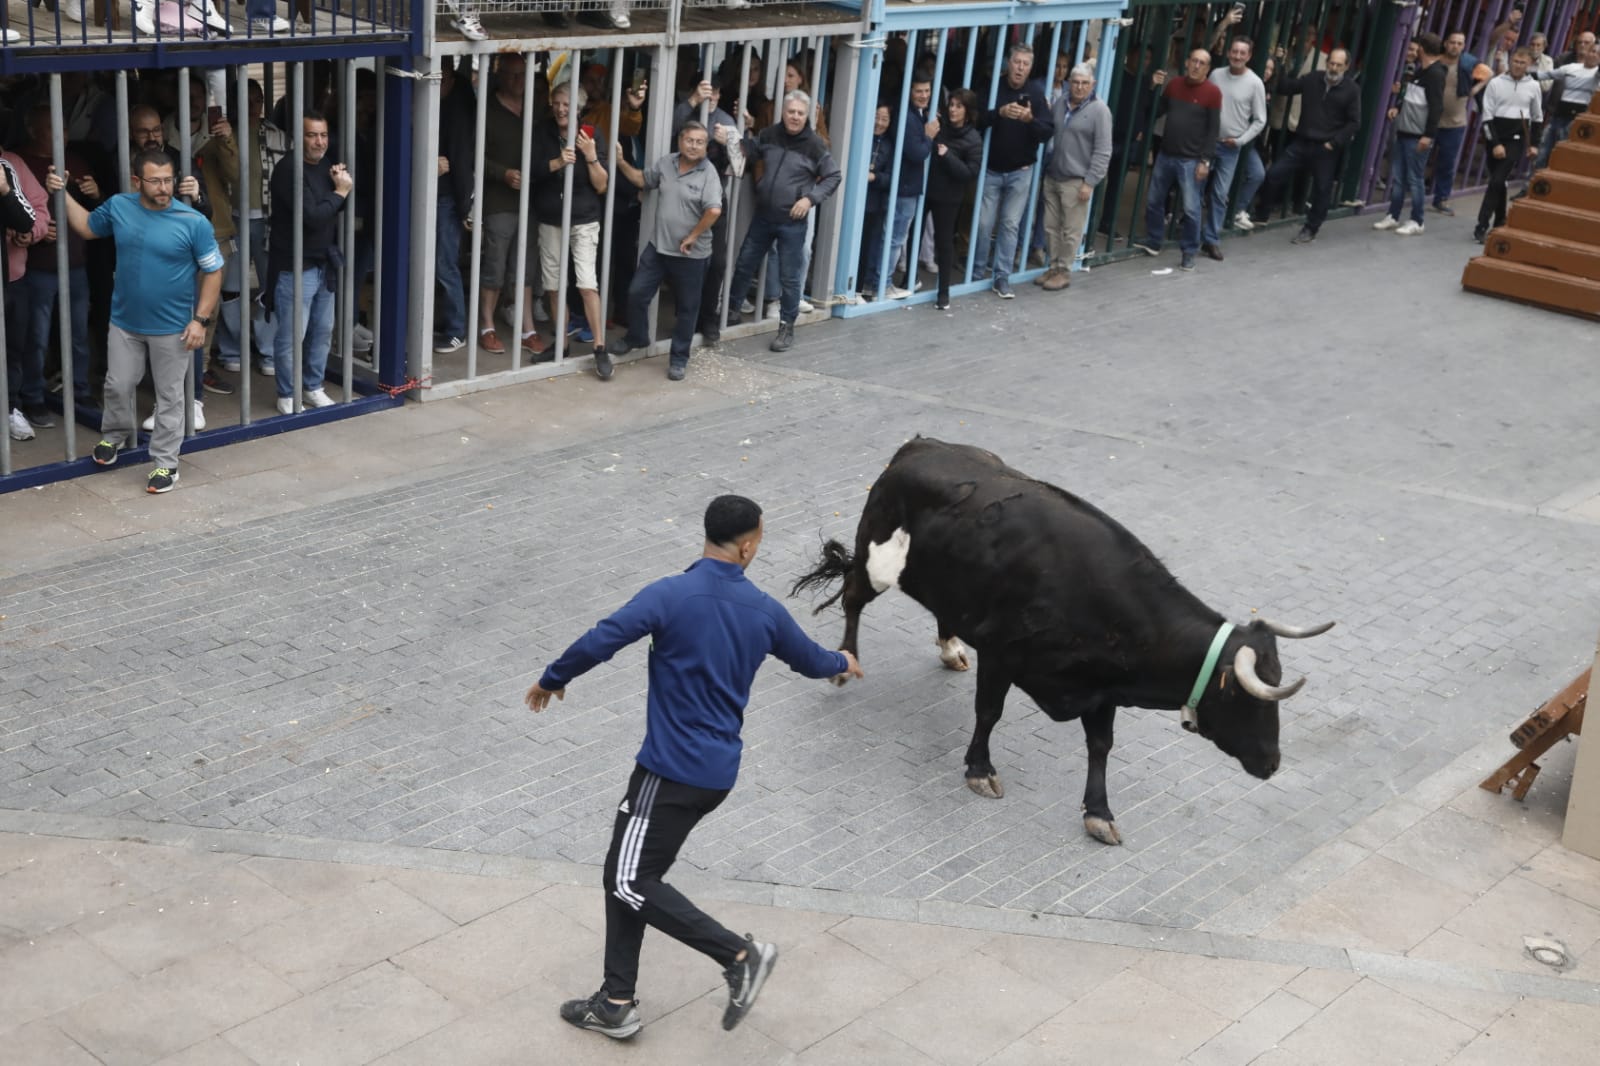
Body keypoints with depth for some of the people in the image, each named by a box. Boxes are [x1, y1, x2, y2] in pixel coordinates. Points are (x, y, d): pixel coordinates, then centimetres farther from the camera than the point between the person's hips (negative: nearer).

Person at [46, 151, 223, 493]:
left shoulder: (193, 222, -16)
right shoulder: (118, 207, -5)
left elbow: (213, 271, -10)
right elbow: (87, 228, 16)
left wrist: (201, 319, -14)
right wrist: (63, 194, 5)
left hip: (172, 326, -3)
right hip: (124, 322, 4)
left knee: (169, 395, 8)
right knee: (118, 386, 16)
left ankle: (166, 462, 18)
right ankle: (115, 435, 44)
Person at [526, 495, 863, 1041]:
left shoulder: (670, 595, -14)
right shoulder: (764, 610, 4)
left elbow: (601, 640, -20)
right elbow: (810, 659, 21)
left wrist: (552, 680, -2)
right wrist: (843, 663, 45)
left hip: (671, 769, -7)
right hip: (717, 771, 7)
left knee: (630, 883, -3)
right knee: (626, 873, 14)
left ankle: (739, 954, -6)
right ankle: (616, 1003, 17)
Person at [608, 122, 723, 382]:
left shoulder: (708, 174, -14)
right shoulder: (665, 162, 3)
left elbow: (714, 211, -24)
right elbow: (642, 180, 19)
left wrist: (692, 237, -18)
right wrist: (620, 162, 7)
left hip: (691, 253, -5)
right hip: (658, 246, 5)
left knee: (687, 307, 7)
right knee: (637, 293, 7)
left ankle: (679, 358, 21)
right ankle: (636, 336, 34)